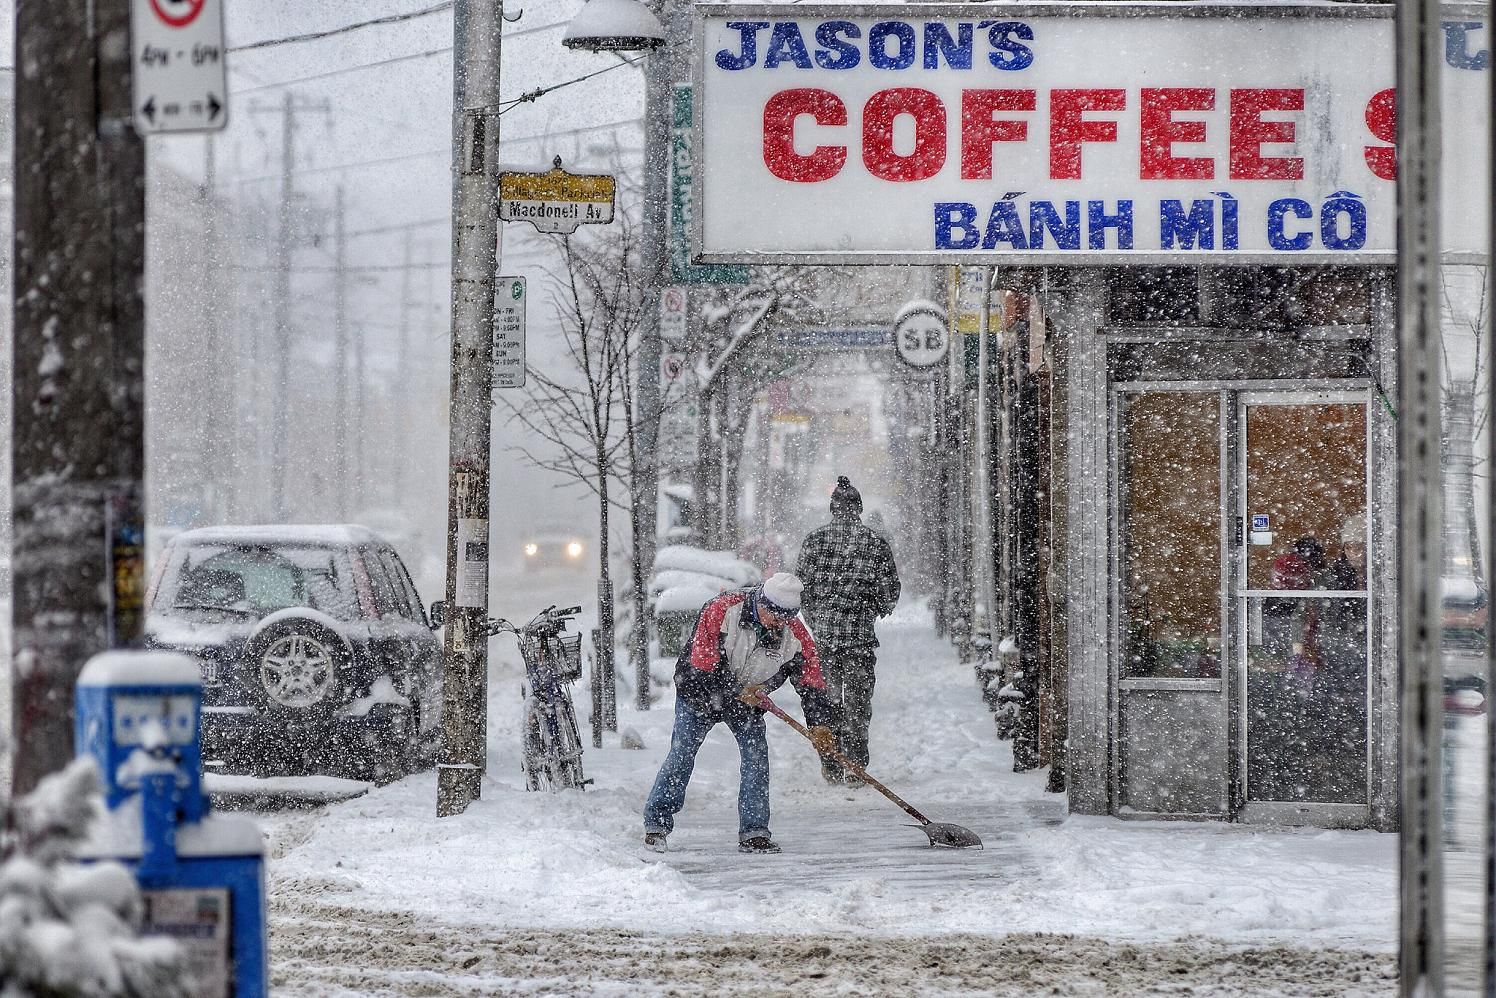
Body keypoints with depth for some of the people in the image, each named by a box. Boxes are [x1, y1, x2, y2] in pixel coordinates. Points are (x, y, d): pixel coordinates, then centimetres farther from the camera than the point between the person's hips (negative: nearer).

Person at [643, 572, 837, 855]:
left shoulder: (794, 633, -19)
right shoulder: (722, 610, -30)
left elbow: (810, 677, -12)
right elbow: (702, 664, -28)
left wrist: (819, 723, -22)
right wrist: (737, 691, -30)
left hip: (749, 697, 3)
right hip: (700, 689, -3)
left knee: (756, 754, -10)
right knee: (682, 754, -7)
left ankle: (753, 832, -4)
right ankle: (656, 824, 4)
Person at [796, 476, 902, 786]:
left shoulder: (814, 539, -1)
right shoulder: (876, 542, -2)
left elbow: (800, 585, 1)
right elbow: (890, 591, 0)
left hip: (822, 633, 1)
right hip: (860, 634, -1)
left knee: (827, 701, 12)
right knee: (857, 704, 7)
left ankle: (831, 768, 11)